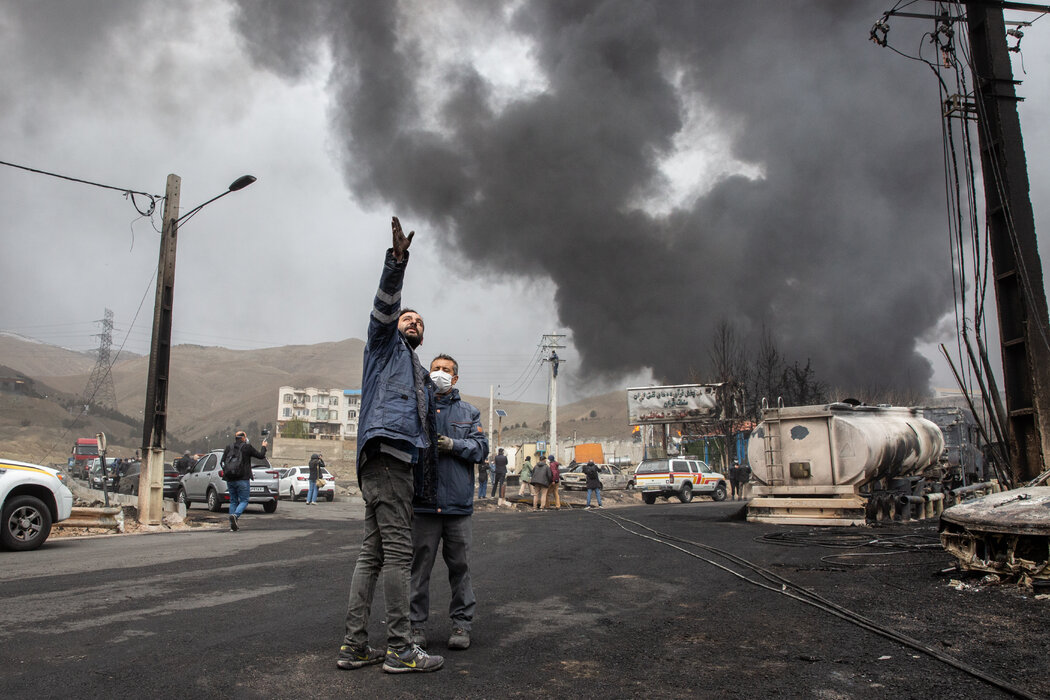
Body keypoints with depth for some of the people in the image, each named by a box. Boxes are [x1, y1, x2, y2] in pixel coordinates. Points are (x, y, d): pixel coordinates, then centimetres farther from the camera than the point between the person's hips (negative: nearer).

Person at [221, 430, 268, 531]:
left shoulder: (228, 448, 7)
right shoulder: (247, 447, -4)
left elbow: (222, 463, 5)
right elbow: (261, 455, 5)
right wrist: (264, 447, 23)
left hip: (230, 480, 5)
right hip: (242, 480, -5)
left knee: (233, 501, 14)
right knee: (244, 501, 2)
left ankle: (232, 524, 11)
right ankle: (235, 515, -24)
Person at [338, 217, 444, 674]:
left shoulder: (422, 378, 35)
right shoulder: (385, 345, 15)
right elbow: (384, 307, -5)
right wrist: (396, 263, -20)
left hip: (399, 462, 9)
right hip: (385, 451, -9)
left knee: (372, 553, 7)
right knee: (397, 551, -11)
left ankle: (354, 646, 10)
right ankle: (399, 649, -8)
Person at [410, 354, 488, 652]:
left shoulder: (469, 413, 15)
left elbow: (481, 447, 4)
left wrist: (453, 444, -11)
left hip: (458, 502, 1)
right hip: (423, 501, -1)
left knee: (459, 565, 5)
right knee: (420, 564, 3)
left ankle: (461, 624, 15)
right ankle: (417, 624, 13)